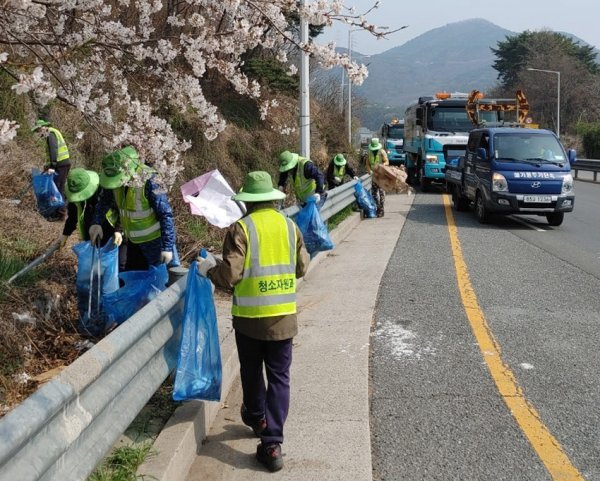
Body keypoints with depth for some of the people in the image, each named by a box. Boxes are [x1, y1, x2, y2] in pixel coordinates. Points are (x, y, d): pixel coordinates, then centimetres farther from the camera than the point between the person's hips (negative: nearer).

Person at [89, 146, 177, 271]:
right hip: (132, 240, 7)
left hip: (154, 240, -7)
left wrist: (167, 247, -23)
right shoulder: (116, 177, -9)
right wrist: (96, 223, -3)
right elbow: (104, 201, 11)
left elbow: (166, 215, -24)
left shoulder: (149, 182, -29)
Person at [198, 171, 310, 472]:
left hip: (250, 316, -2)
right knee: (279, 377, 7)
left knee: (252, 371, 21)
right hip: (284, 316, 3)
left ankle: (257, 419, 42)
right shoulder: (290, 226, 0)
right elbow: (301, 268, 10)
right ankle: (272, 444, 4)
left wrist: (209, 268, 3)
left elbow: (230, 276, -16)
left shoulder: (242, 228, -13)